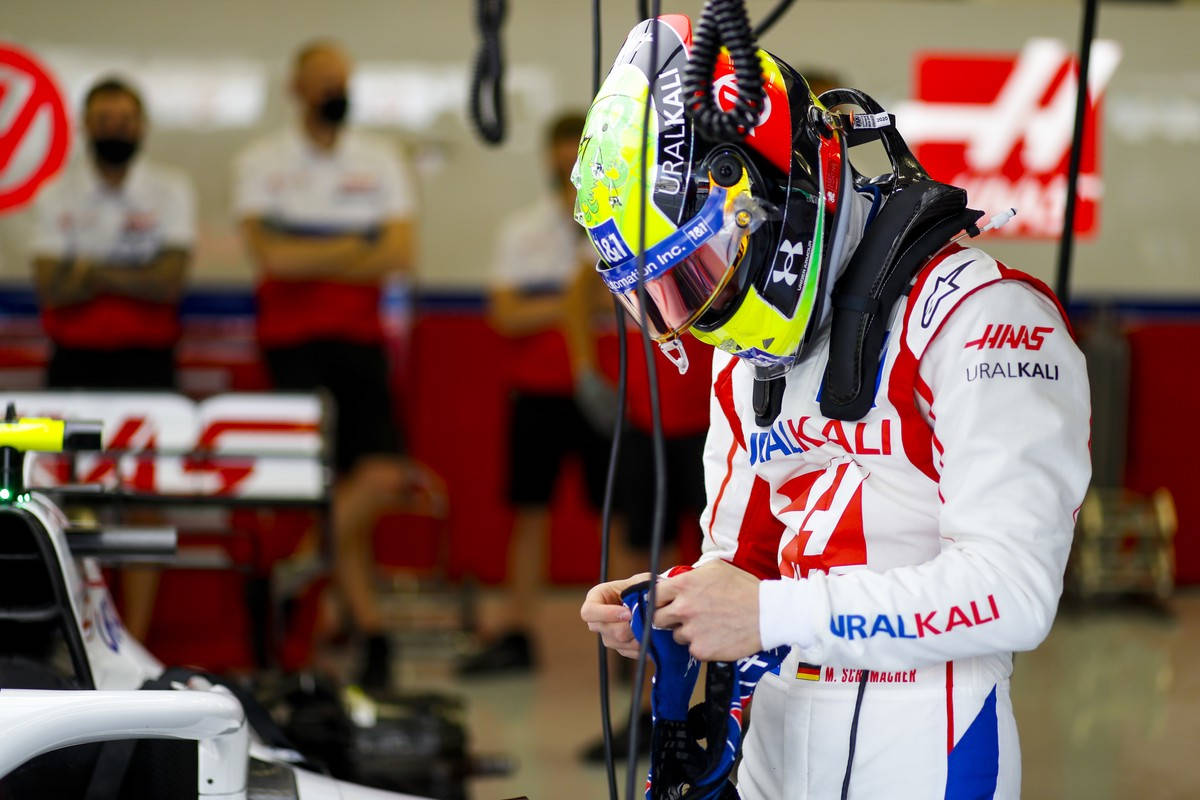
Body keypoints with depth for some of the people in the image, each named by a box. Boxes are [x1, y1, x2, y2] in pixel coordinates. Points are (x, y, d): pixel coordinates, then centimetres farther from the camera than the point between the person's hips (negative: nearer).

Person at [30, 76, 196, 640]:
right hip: (73, 356, 1)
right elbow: (49, 287, -5)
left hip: (145, 358, -1)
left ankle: (134, 639, -3)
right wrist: (132, 278, -9)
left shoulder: (171, 191, 3)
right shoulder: (58, 195, 6)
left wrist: (91, 273, -8)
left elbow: (171, 279, -9)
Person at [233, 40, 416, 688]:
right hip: (293, 342, -3)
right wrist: (352, 248, -7)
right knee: (332, 484, -7)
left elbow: (399, 255, -2)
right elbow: (269, 253, -11)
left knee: (381, 473, -12)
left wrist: (309, 259, -9)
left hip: (360, 341, 3)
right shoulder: (261, 164, 3)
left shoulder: (379, 163, 10)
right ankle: (371, 630, 2)